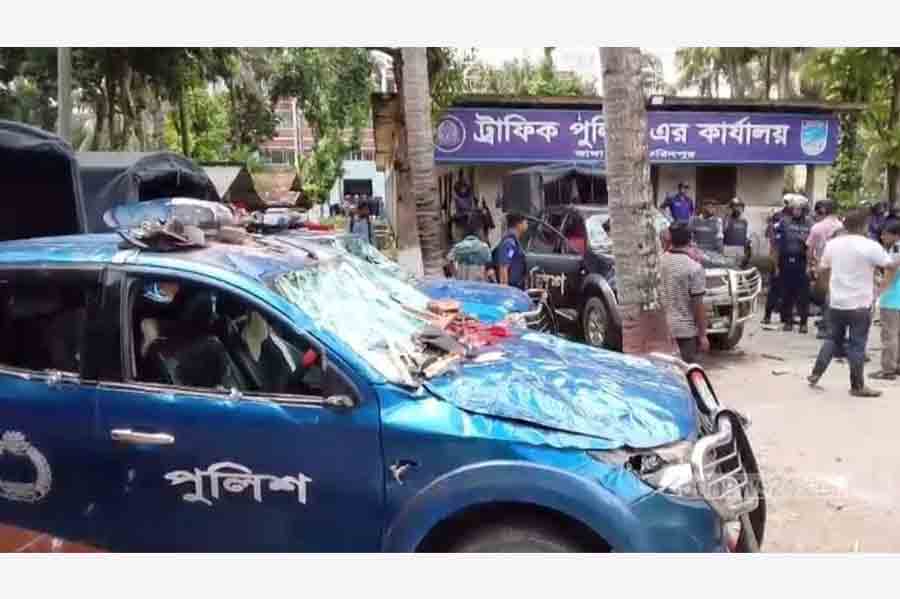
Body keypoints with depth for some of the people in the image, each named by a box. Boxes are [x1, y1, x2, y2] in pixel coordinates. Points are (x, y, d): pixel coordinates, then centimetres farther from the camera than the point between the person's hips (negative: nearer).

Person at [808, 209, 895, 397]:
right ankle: (857, 386, 11)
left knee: (833, 339, 19)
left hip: (836, 302, 5)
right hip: (860, 304, -5)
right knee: (857, 346, 3)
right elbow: (892, 267, -10)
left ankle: (816, 374, 18)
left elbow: (822, 270, 10)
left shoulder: (832, 244, 2)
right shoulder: (870, 246, -13)